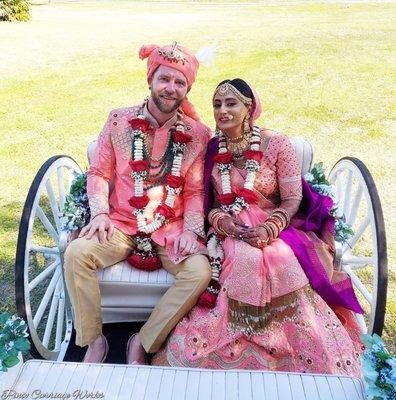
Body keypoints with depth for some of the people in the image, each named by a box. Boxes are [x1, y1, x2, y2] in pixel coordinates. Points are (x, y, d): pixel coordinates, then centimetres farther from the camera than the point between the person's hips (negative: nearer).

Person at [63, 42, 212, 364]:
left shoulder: (198, 134, 1)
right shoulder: (119, 120, 2)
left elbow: (196, 191, 2)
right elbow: (98, 172, 5)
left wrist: (191, 230, -12)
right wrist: (100, 213, -10)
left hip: (172, 228, 0)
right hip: (121, 223, 1)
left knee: (200, 271, -25)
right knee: (77, 253, -25)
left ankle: (144, 343, -4)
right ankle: (94, 341, -2)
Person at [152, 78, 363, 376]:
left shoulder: (277, 145, -2)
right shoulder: (211, 149, 5)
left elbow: (293, 199, -3)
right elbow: (205, 200, 7)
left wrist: (270, 228, -20)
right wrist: (220, 219, -14)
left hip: (275, 229, -1)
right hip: (229, 232, 1)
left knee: (279, 261, -32)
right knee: (245, 259, -32)